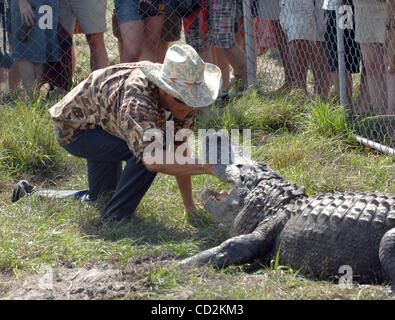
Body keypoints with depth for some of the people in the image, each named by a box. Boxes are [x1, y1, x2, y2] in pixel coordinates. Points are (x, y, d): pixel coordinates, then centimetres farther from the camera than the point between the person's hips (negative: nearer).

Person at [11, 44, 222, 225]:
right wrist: (208, 167, -65)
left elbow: (179, 152, -7)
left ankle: (31, 196, 37)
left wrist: (190, 206, -9)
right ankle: (112, 222, -17)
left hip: (104, 123, 9)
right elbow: (151, 158, -60)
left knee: (102, 198, 20)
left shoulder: (182, 96, -18)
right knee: (143, 150, -32)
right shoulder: (136, 101, -44)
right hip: (74, 127, -9)